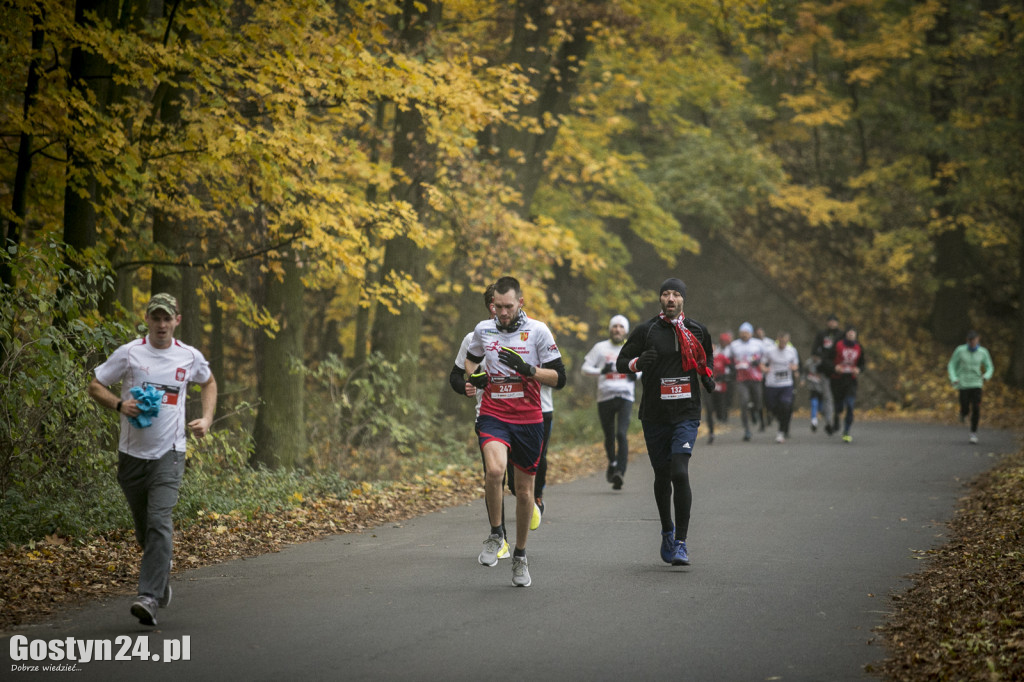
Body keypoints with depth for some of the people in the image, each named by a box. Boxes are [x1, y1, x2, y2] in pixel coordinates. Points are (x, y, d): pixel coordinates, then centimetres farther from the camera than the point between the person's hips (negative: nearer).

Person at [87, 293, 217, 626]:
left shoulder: (190, 357, 4)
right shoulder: (129, 353, -2)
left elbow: (209, 383, 25)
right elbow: (95, 386, 4)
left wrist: (207, 419, 10)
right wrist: (120, 405, -14)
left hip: (169, 453, -1)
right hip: (132, 452, 1)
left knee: (159, 522, -17)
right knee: (143, 527, 11)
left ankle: (149, 597, -22)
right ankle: (162, 574, 40)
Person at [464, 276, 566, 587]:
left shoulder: (538, 331, -4)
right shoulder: (483, 330, 4)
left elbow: (559, 378, -5)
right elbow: (470, 359, 26)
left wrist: (526, 368, -20)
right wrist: (474, 376, 3)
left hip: (528, 420, 0)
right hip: (493, 415, 0)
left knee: (524, 490, 7)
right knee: (495, 470, -27)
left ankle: (520, 556, 25)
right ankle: (495, 535, -5)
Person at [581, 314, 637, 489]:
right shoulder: (600, 347, 7)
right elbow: (585, 367, 6)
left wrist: (636, 374, 1)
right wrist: (601, 371, -13)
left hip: (625, 397, -1)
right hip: (605, 396, 1)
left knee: (621, 434, -17)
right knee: (609, 436, 9)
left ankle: (620, 472, -23)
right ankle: (612, 463, 37)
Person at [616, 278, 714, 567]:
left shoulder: (697, 331, 7)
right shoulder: (646, 330, 1)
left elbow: (707, 359, 25)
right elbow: (621, 362, 2)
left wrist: (708, 378, 4)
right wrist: (638, 362, -19)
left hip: (686, 413, -1)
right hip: (654, 414, 1)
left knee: (680, 472, -16)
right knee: (662, 476, 10)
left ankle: (680, 543, -12)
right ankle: (667, 531, 34)